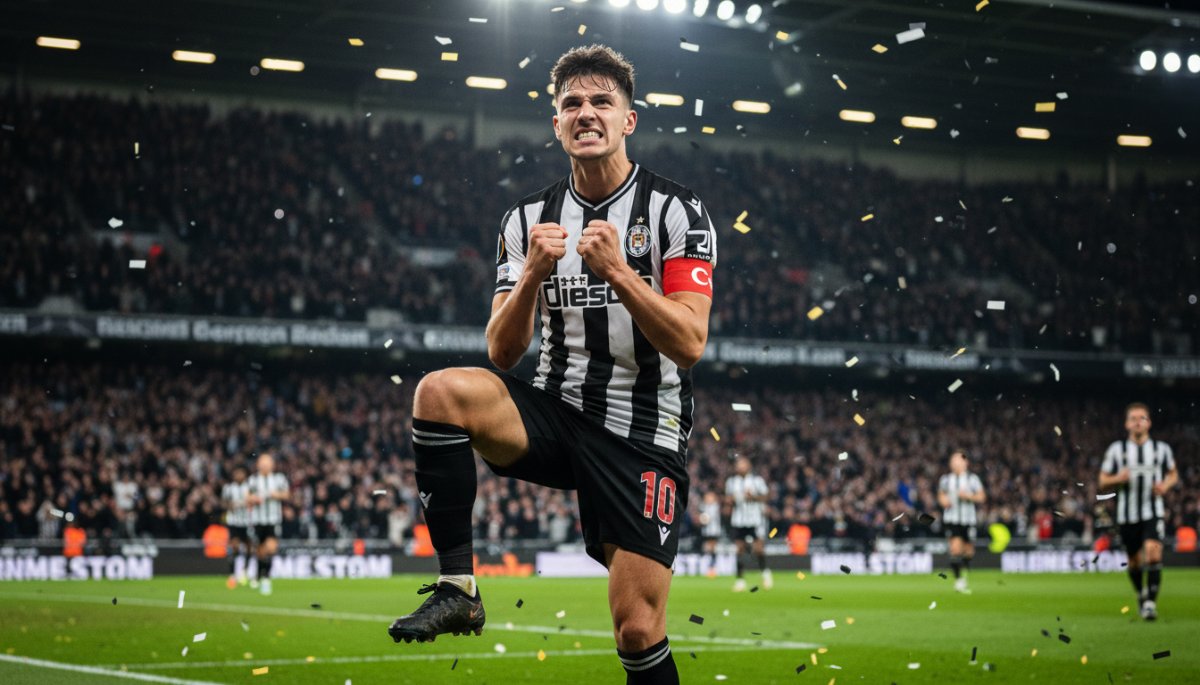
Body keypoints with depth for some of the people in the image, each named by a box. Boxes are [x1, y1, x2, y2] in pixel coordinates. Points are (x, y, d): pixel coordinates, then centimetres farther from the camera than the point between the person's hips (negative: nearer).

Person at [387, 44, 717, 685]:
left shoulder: (675, 210, -4)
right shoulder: (527, 218, 7)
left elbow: (689, 343, -14)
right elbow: (501, 352, 1)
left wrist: (617, 271, -25)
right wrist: (533, 274, -15)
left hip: (641, 434, -3)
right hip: (554, 412, 3)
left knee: (638, 632, -10)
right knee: (441, 390, -26)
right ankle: (457, 588, -21)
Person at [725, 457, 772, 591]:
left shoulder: (757, 480, 0)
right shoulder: (731, 481, 10)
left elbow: (764, 497, 1)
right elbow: (729, 499, 16)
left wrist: (753, 497, -17)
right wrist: (730, 500, -6)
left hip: (755, 518, -3)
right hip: (738, 519, 3)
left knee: (757, 548, -9)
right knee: (740, 548, -2)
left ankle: (765, 572, 16)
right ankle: (740, 579, 3)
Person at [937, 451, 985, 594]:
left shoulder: (972, 479, 2)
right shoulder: (945, 479, 8)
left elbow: (982, 497, 1)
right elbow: (941, 495, 21)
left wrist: (968, 496, -15)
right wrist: (943, 500, -1)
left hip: (968, 518, 0)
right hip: (952, 518, 0)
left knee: (969, 550, 6)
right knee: (956, 548, -16)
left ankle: (964, 571, 36)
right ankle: (958, 580, -10)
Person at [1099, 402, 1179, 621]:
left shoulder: (1162, 449, 4)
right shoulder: (1116, 450, 2)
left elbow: (1173, 474, 18)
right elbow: (1103, 483, 5)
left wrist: (1166, 484, -4)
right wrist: (1118, 479, -16)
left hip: (1153, 512, -1)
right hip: (1127, 515, 1)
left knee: (1153, 553, -21)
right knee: (1134, 561, 9)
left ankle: (1151, 602, -17)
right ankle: (1141, 594, 36)